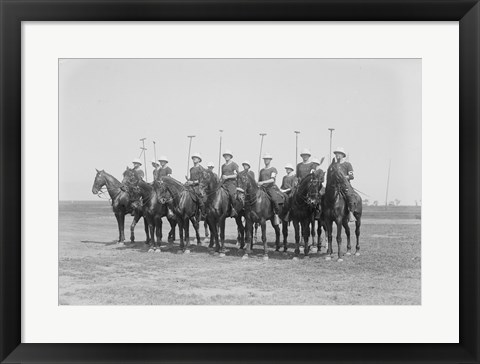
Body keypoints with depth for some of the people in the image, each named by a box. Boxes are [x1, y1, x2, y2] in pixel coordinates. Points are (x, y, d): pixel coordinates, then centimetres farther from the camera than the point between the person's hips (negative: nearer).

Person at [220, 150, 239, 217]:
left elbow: (236, 175, -3)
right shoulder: (223, 165, 22)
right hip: (224, 183, 5)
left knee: (231, 194, -27)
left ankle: (233, 209, -16)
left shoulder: (234, 164, 4)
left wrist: (227, 177, -10)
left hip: (232, 182, -5)